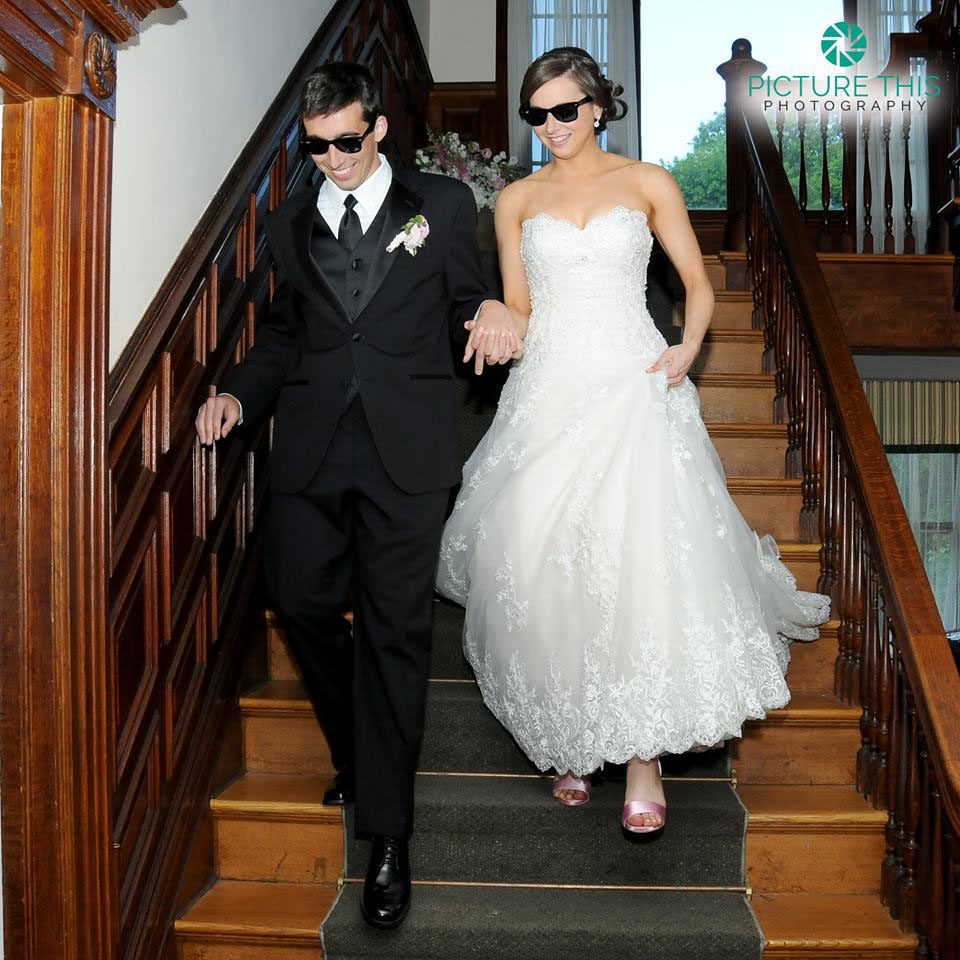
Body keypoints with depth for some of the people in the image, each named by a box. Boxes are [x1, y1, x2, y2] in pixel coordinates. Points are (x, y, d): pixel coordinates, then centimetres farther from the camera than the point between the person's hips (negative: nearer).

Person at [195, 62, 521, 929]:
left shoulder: (442, 205, 9)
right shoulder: (290, 225, 18)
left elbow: (469, 301, 12)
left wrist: (489, 313, -11)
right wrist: (240, 393, 6)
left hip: (405, 445, -3)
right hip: (312, 444, 4)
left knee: (395, 631, -2)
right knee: (300, 601, 7)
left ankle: (387, 836, 9)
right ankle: (359, 751, 36)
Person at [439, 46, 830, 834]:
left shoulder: (648, 183, 8)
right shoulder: (518, 200, 12)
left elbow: (698, 285, 10)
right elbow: (518, 311, 12)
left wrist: (689, 346, -9)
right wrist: (490, 329, -11)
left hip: (633, 386, -2)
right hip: (549, 393, 2)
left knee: (643, 559, -14)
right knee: (542, 560, -3)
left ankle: (644, 754, -2)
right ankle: (569, 739, 16)